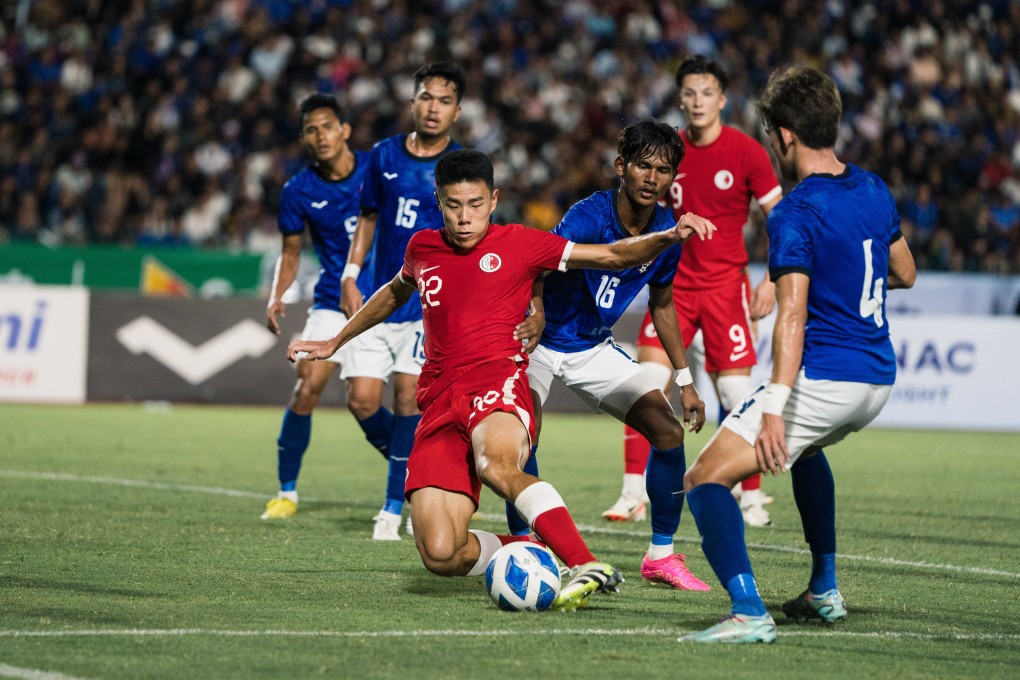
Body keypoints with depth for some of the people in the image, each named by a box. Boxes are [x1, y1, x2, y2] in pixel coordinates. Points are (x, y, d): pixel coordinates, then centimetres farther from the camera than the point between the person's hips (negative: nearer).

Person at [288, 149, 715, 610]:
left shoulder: (517, 243, 6)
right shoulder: (422, 248, 17)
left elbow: (612, 256, 6)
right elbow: (395, 293, 40)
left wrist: (669, 236, -12)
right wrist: (335, 343, 48)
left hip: (497, 385, -4)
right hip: (440, 402, 4)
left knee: (495, 465, -42)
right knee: (440, 555, -17)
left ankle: (588, 568, -44)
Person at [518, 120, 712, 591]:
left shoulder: (667, 232, -5)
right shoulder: (588, 217, -25)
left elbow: (661, 305, 12)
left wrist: (684, 379, 13)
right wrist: (535, 315, -62)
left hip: (595, 349, 6)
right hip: (540, 341, -6)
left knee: (668, 431, -4)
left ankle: (661, 556, 10)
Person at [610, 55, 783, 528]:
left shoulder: (746, 152, -7)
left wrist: (771, 281, -12)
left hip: (726, 282, -3)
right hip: (676, 279, 3)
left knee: (736, 393, -5)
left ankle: (751, 499, 9)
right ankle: (633, 495, -4)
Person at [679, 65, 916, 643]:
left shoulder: (795, 216, -15)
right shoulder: (876, 192, 9)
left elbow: (793, 317, -24)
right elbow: (905, 274, 23)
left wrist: (775, 407, -28)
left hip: (823, 379, -9)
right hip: (879, 379, 9)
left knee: (707, 480, -9)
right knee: (805, 447, 39)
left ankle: (750, 613, -27)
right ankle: (825, 591, 38)